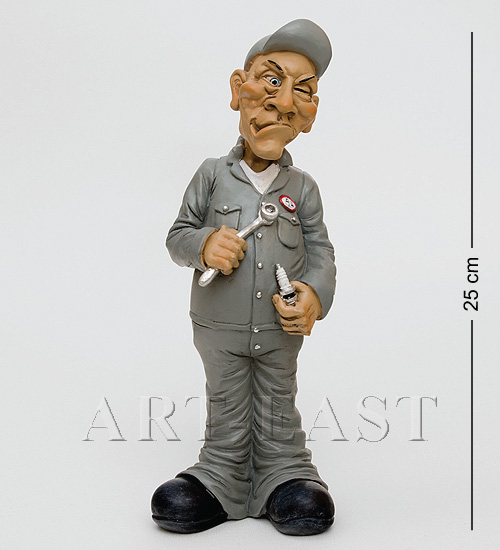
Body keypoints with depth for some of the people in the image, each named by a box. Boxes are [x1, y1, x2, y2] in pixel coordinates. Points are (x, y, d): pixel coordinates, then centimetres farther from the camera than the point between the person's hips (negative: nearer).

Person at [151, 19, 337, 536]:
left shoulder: (303, 187, 0)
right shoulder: (212, 174, -3)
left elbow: (320, 250, 3)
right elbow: (178, 235, 1)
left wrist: (315, 293, -15)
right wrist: (203, 244, -21)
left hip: (281, 329, 1)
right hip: (220, 326, 0)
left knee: (278, 412, 16)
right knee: (226, 411, 15)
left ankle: (286, 475, 31)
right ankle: (223, 478, 30)